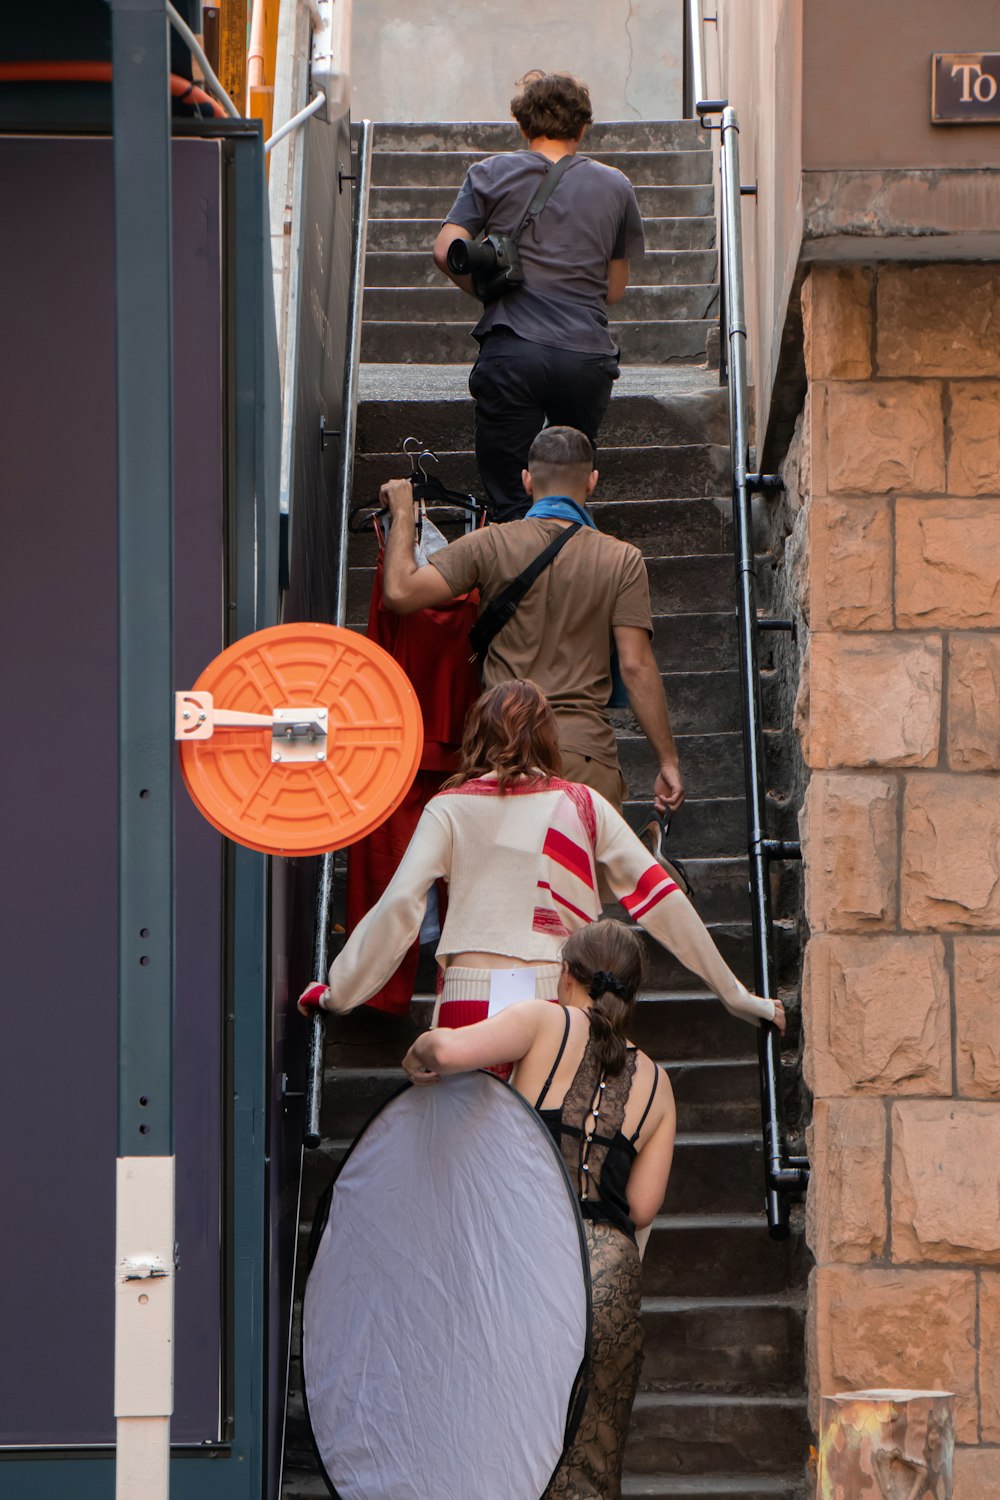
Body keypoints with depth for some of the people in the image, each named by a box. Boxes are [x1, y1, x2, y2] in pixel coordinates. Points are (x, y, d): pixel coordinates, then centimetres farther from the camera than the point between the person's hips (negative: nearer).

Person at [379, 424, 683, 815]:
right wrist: (667, 760, 2)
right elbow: (636, 666, -3)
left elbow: (400, 592, -5)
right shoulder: (621, 559, 1)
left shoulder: (491, 546, 1)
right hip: (585, 751, -1)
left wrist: (402, 512, 11)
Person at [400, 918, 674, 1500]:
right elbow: (642, 1207, 12)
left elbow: (451, 1049, -14)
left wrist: (421, 1055, 8)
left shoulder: (549, 1024, 5)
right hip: (612, 1271, 3)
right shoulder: (654, 1083, 17)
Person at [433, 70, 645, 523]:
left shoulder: (491, 174, 7)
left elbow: (446, 251, -3)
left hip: (513, 351, -2)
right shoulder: (616, 187, 13)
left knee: (510, 504, -1)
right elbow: (615, 289, 16)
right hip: (588, 357, 2)